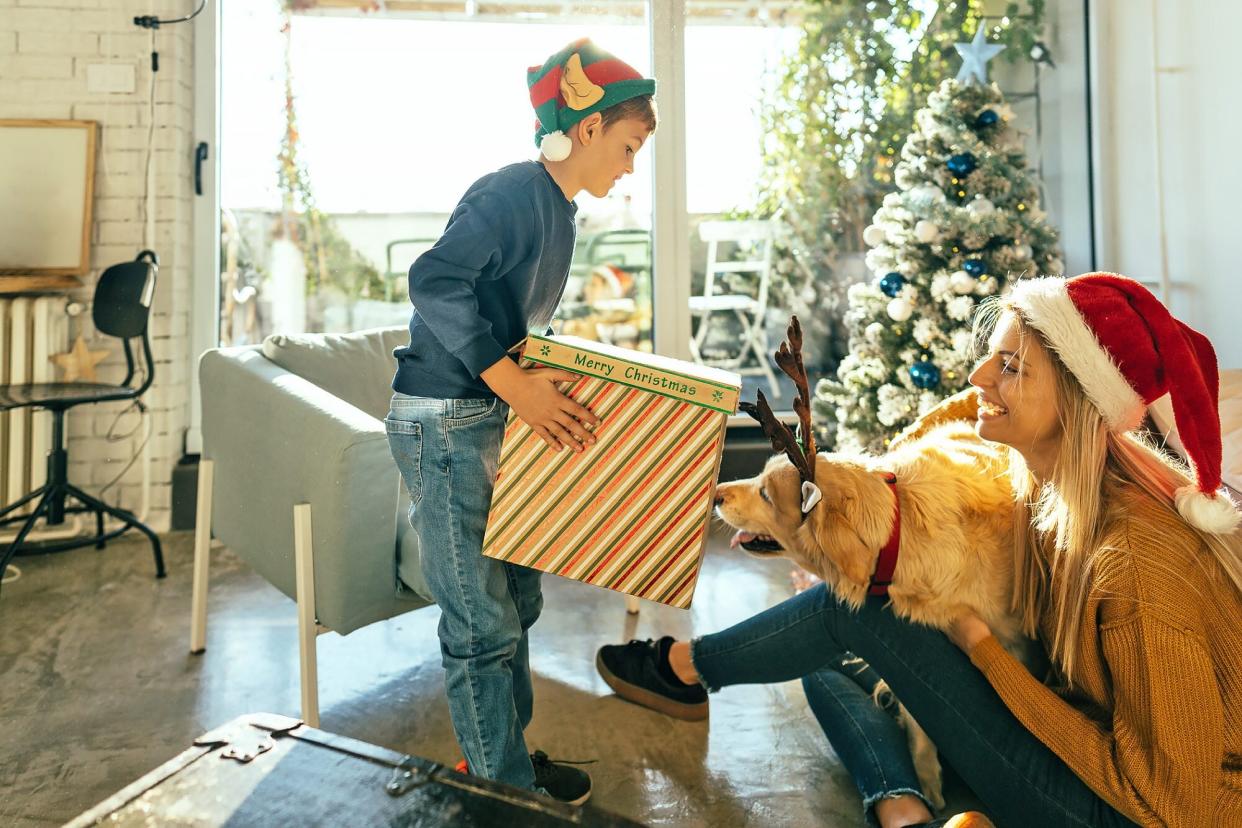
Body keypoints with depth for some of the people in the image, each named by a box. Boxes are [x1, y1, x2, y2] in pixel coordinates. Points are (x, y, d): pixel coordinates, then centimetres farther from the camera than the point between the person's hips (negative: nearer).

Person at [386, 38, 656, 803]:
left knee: (517, 600, 17)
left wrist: (552, 384, 13)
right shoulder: (513, 194, -16)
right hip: (445, 425, -10)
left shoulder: (561, 210, 14)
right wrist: (513, 383, -28)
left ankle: (512, 755, 34)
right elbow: (435, 281, -28)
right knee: (483, 624, 1)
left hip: (496, 421, 10)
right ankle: (504, 790, 19)